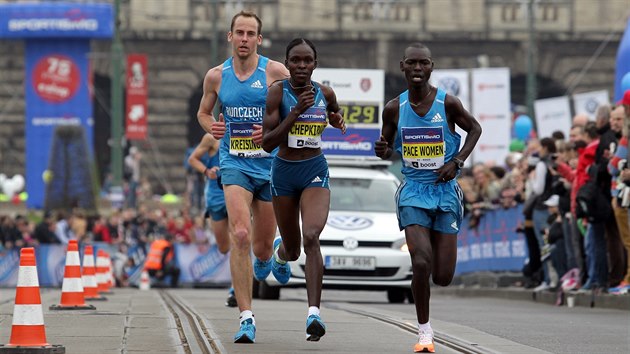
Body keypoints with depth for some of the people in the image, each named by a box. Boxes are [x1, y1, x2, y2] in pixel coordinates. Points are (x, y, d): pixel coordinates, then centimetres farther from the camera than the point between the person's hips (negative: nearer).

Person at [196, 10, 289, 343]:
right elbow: (203, 111, 20)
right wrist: (210, 127, -3)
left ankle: (265, 258, 53)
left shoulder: (275, 72, -4)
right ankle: (246, 318, -19)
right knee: (240, 235, -20)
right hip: (234, 163, 0)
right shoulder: (216, 76, 3)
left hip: (270, 163, 0)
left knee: (262, 246, 10)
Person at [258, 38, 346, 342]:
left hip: (315, 171, 0)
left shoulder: (325, 93, 0)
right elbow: (267, 142, -17)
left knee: (311, 236, -24)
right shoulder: (277, 92, -11)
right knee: (293, 250, 14)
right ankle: (280, 251, 55)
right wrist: (297, 111, -22)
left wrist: (338, 120, 6)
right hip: (284, 172, 0)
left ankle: (314, 313, -27)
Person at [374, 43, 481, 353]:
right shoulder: (394, 108, -2)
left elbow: (474, 129, 9)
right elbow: (389, 146, 12)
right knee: (421, 264, -20)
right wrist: (382, 150, -12)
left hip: (445, 191, 0)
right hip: (413, 191, 0)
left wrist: (457, 162, -5)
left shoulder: (447, 103, -7)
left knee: (443, 277, 0)